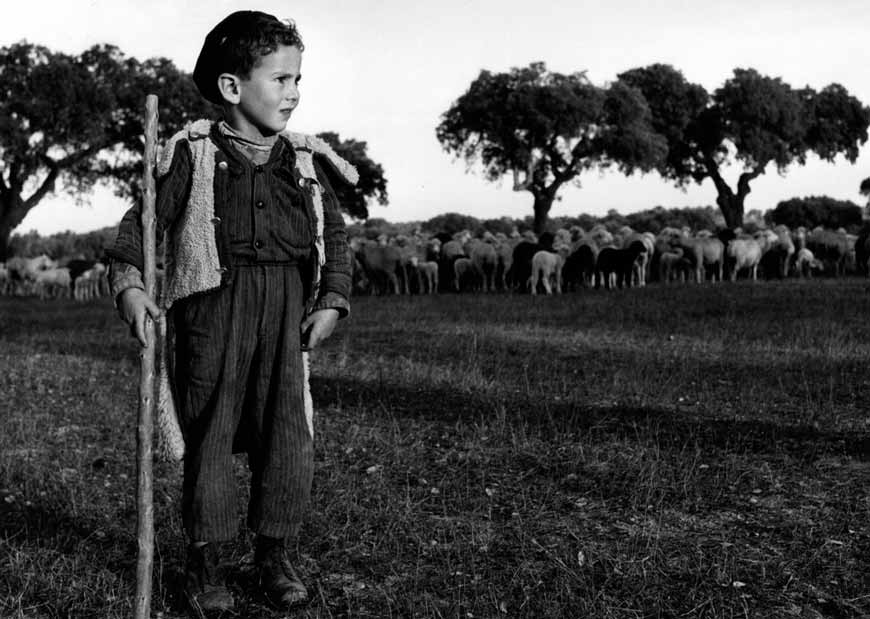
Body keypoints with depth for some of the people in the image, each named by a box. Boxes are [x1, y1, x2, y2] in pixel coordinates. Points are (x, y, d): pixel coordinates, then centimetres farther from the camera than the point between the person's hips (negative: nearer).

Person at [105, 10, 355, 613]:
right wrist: (130, 285, -11)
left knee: (289, 434, 2)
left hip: (285, 310, 3)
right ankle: (205, 560, 15)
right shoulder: (194, 154, 2)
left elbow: (335, 234, 15)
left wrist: (332, 301, 5)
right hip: (213, 304, -3)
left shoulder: (307, 161, 11)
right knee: (210, 431, 3)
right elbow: (142, 220, 2)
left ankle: (276, 554, 17)